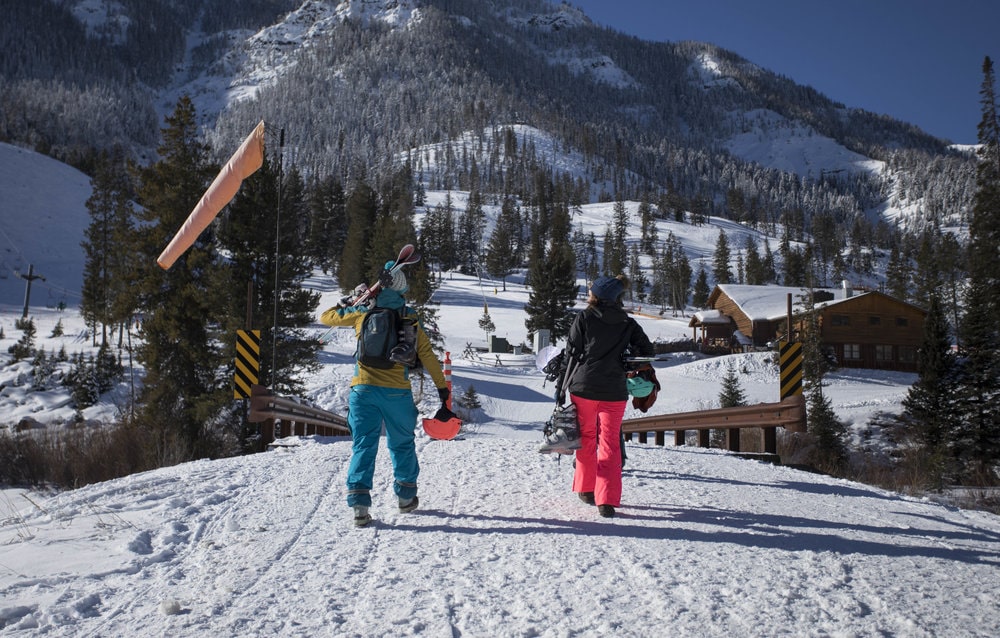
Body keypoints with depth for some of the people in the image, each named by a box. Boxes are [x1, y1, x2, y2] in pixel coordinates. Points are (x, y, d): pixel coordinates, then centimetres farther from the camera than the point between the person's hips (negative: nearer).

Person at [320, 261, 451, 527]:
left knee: (363, 446, 4)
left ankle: (359, 504, -9)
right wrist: (442, 387, 9)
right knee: (402, 444, 18)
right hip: (397, 392, 0)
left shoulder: (363, 312, 5)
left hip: (363, 388, 0)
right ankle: (406, 496, 29)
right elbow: (428, 356, 5)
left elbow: (326, 317, 17)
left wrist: (343, 307, 38)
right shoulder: (410, 319, 5)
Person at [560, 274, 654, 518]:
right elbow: (647, 351, 7)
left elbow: (572, 351, -2)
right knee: (610, 443, 4)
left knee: (586, 438, 16)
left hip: (583, 386, -1)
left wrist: (567, 383, 9)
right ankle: (607, 500, -6)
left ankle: (586, 489, 28)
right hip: (614, 391, 1)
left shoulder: (583, 318, -2)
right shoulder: (628, 324, 6)